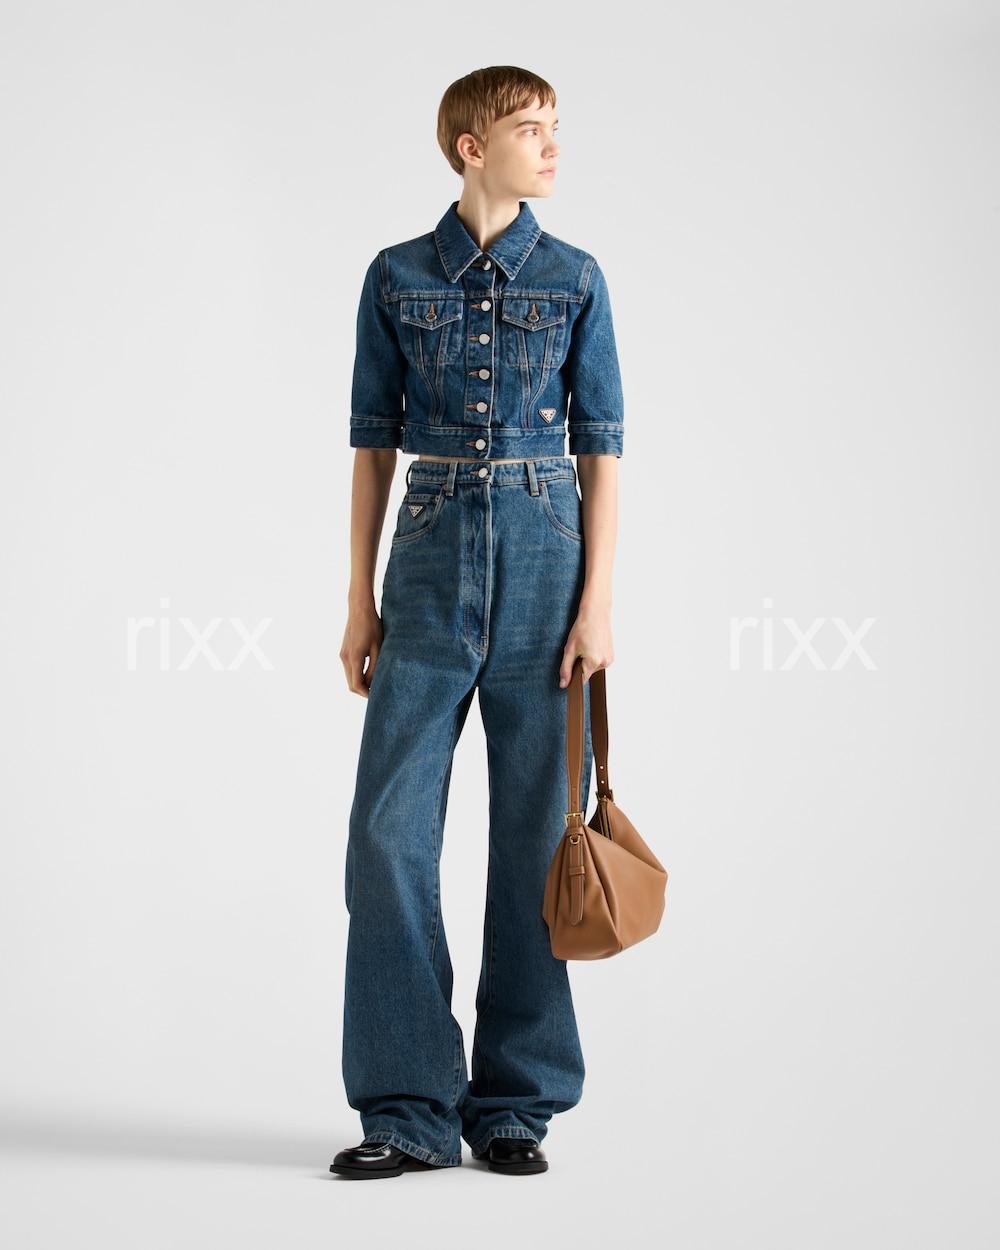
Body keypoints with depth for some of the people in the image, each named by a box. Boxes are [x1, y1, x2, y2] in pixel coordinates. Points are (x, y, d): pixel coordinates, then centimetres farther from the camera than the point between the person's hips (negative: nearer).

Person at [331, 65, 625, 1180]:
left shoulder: (574, 280, 6)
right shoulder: (398, 278, 6)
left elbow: (601, 446, 4)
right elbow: (374, 443, 9)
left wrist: (597, 602, -4)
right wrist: (360, 598, 4)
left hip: (545, 559, 0)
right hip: (432, 557, 0)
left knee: (533, 835, 2)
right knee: (390, 832, -5)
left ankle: (515, 1105, 12)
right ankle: (410, 1108, 4)